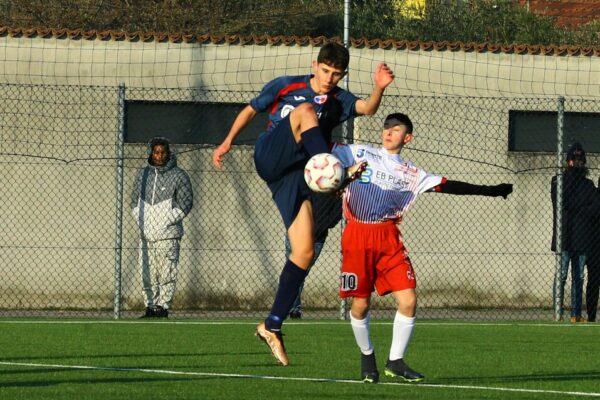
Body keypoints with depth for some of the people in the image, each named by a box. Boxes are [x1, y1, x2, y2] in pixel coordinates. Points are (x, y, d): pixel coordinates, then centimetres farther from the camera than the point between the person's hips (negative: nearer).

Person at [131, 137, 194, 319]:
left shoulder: (178, 175, 0)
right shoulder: (143, 174, 14)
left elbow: (185, 203, -2)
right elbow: (134, 200, 20)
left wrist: (166, 222, -9)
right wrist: (140, 220, 4)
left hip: (167, 236, -5)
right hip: (145, 235, 5)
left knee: (166, 274, -8)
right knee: (147, 274, 5)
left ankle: (163, 306, -4)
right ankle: (150, 307, 10)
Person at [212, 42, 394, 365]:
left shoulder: (338, 101, 9)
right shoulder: (285, 86, 7)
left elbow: (367, 108, -12)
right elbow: (250, 110, 19)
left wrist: (379, 89, -32)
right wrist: (227, 143, 14)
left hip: (295, 176, 3)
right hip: (269, 159, -3)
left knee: (304, 252, -8)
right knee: (305, 111, -25)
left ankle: (272, 325, 2)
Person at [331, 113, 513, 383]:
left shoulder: (411, 173, 14)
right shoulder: (360, 153, 9)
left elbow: (448, 186, 13)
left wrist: (489, 191, 10)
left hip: (389, 239, 2)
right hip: (357, 236, -2)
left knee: (408, 301, -10)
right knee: (360, 305, -2)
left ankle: (395, 362, 5)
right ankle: (367, 354, 25)